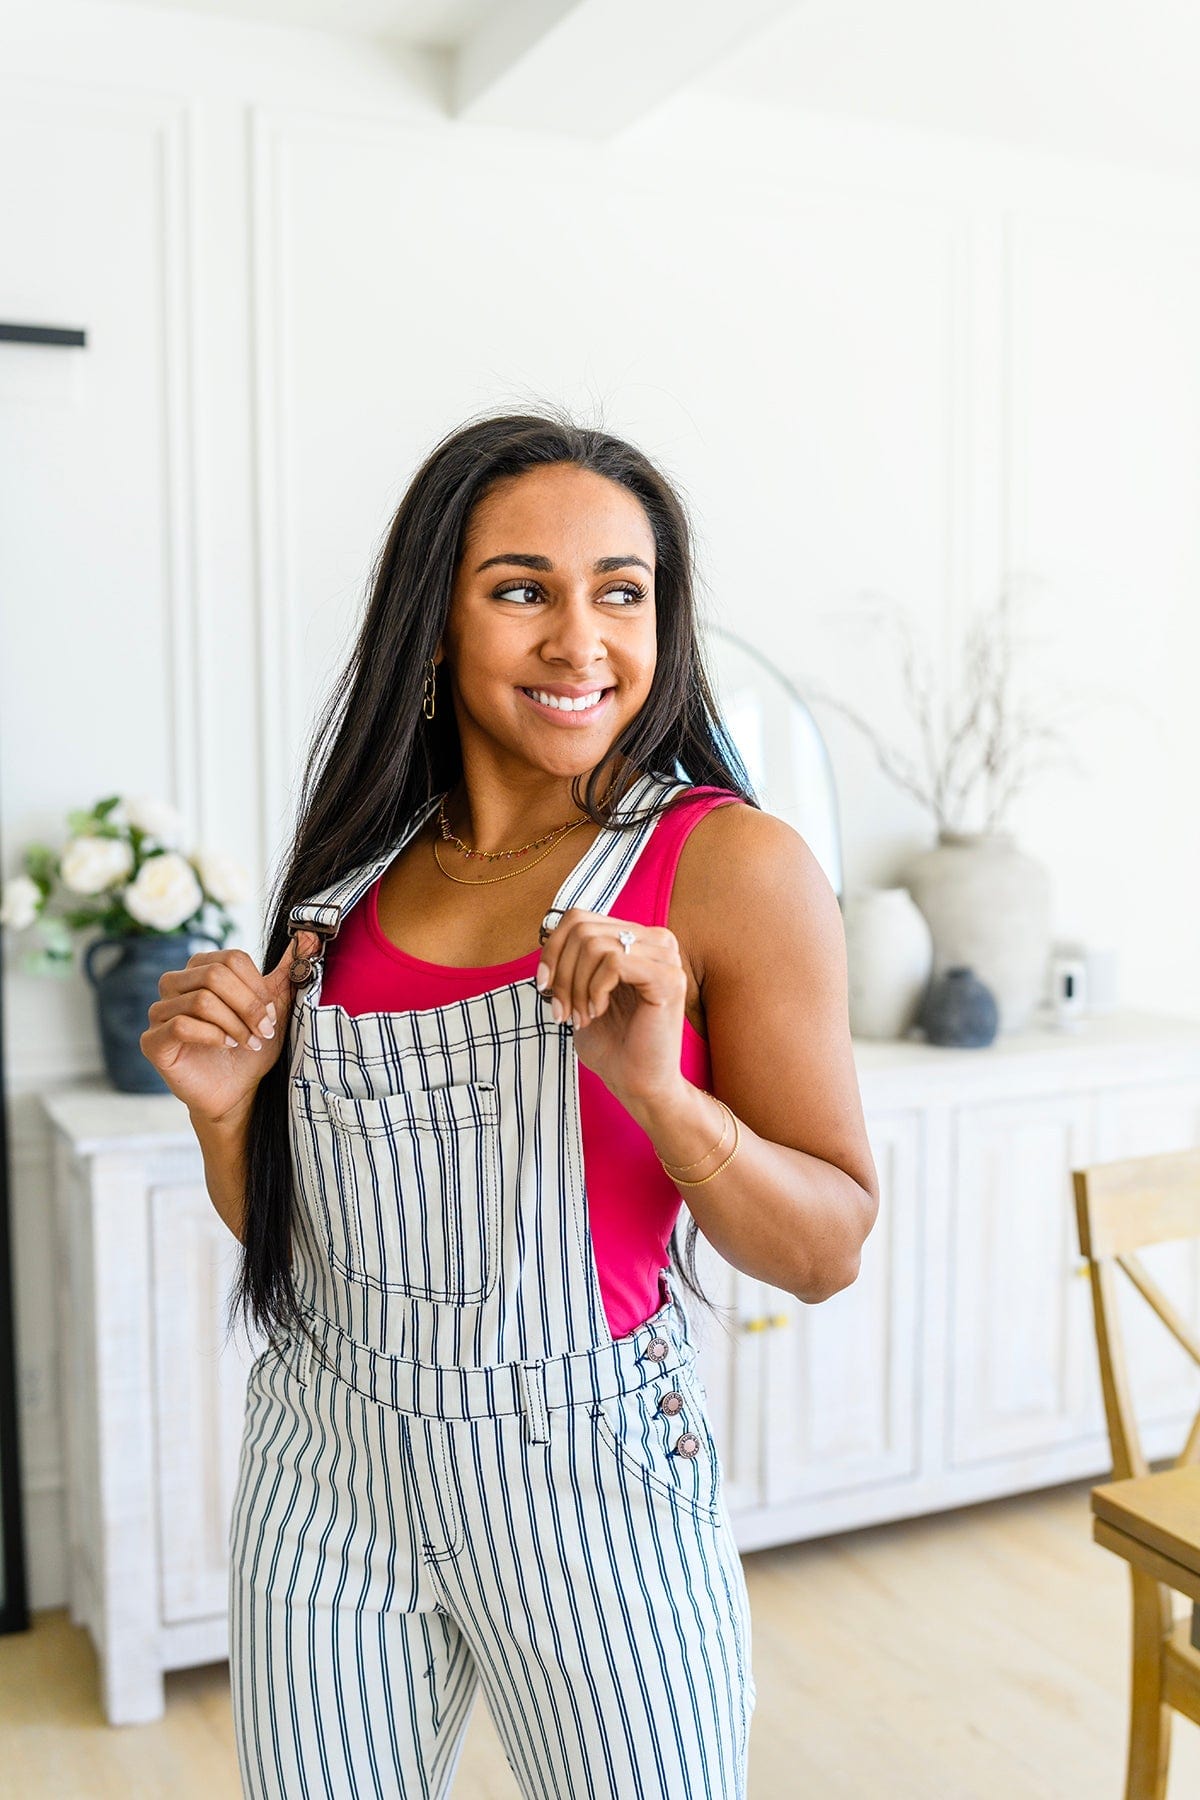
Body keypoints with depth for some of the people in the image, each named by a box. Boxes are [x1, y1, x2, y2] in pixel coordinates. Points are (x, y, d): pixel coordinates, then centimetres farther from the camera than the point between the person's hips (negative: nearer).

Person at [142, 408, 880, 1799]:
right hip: (322, 1474, 4)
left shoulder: (730, 864, -12)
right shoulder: (357, 869, 2)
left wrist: (656, 1088, -27)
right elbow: (282, 1232, 10)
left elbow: (828, 1252, -11)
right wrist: (225, 1108, -10)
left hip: (585, 1484, -3)